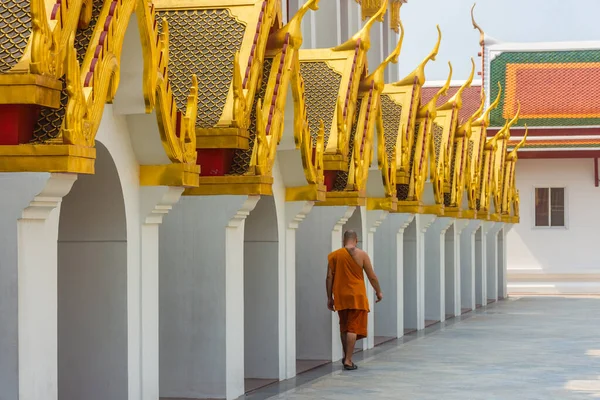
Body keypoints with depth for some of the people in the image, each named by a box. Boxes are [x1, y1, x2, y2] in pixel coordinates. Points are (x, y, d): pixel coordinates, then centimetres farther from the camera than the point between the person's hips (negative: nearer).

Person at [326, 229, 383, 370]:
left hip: (340, 297, 3)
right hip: (356, 296, -3)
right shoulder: (362, 255, -4)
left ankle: (346, 357, 26)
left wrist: (329, 297, 10)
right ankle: (348, 360, -6)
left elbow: (329, 277, 3)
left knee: (344, 327, 17)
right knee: (353, 328, -2)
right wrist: (378, 292, 13)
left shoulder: (334, 256, 3)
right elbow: (372, 277, -1)